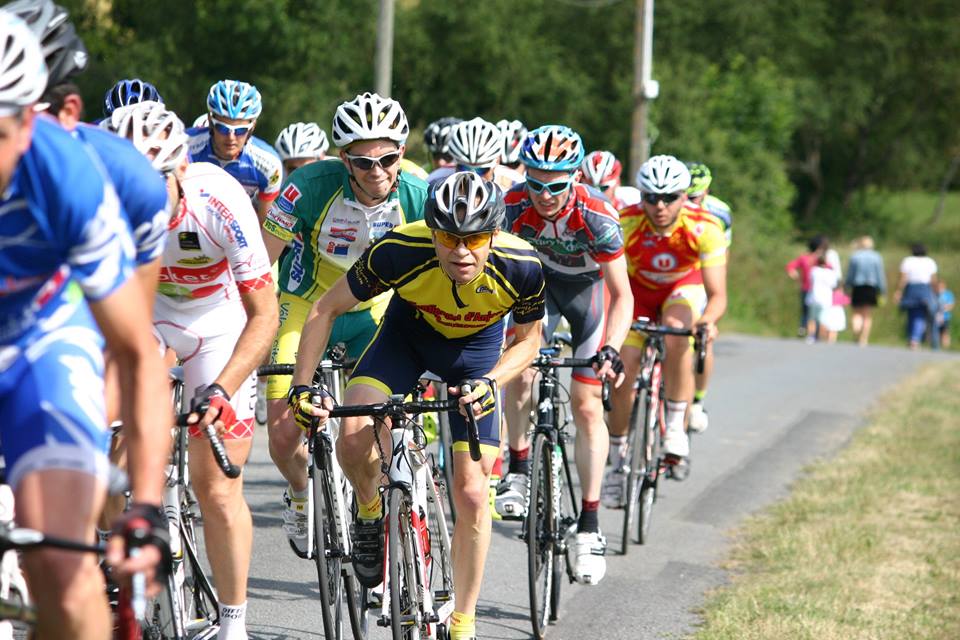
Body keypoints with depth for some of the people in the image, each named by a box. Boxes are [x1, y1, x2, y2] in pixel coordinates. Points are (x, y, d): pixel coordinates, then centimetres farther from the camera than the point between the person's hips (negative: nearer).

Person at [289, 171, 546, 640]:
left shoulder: (521, 266, -32)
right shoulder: (401, 250, -35)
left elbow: (528, 339, -12)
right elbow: (326, 310, -21)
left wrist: (491, 382, -30)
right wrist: (302, 387, -28)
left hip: (476, 350, 0)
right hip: (407, 335, 0)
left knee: (471, 492, -6)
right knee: (353, 435, -27)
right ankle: (370, 514, 7)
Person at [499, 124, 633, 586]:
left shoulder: (596, 215, -34)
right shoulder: (514, 205, -28)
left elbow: (622, 295, -30)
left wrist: (610, 350, -44)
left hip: (589, 287, -2)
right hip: (539, 282, 2)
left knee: (587, 406, -7)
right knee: (519, 368, -25)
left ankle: (589, 526, -4)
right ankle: (518, 471, -5)